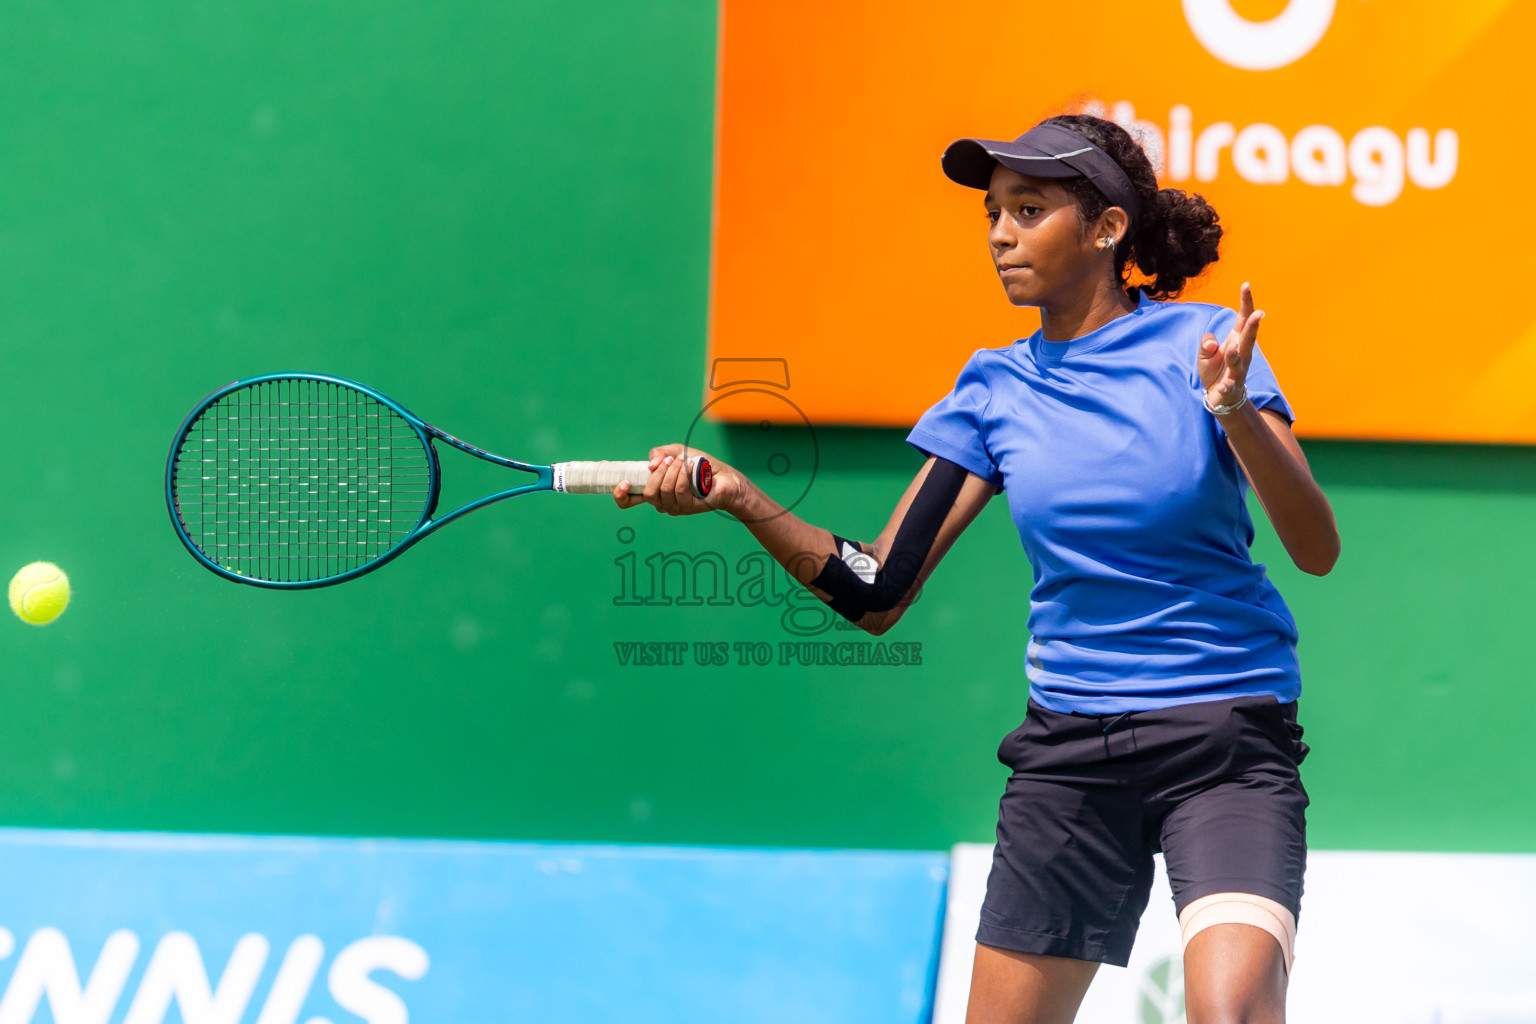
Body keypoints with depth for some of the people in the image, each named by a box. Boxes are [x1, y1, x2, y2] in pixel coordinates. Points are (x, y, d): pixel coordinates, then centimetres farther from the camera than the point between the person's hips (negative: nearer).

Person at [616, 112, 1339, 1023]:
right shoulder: (995, 389, 6)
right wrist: (742, 500, -9)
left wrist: (1234, 408, -27)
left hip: (1224, 744, -4)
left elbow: (1316, 549, -12)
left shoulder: (1200, 342, -5)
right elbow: (877, 593, 3)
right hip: (1068, 752, 4)